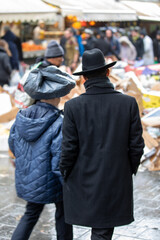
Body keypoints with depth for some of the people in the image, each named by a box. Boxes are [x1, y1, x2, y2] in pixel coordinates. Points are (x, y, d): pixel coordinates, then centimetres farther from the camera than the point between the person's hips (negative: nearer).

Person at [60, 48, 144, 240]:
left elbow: (69, 149, -11)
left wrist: (65, 174, 7)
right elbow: (136, 145, -5)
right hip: (117, 181, 1)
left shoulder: (73, 106, -13)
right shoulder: (129, 103, -9)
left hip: (83, 182, 0)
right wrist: (131, 169, 12)